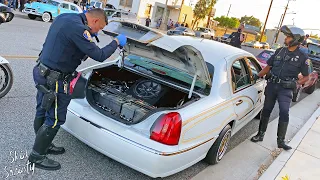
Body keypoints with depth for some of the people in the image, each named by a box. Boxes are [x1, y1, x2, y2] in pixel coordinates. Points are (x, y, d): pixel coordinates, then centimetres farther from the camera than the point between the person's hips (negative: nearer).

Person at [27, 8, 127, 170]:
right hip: (54, 79, -10)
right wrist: (116, 42, -8)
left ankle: (44, 145, 41)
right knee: (55, 119, 3)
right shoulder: (78, 28, -24)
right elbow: (99, 56, -23)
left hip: (42, 71, 10)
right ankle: (37, 156, 19)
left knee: (42, 112, 22)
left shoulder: (65, 17, 7)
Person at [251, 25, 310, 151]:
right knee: (266, 110, 8)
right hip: (271, 85, 3)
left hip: (286, 89, -3)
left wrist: (296, 83, -12)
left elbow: (306, 77, 4)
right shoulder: (279, 51, 7)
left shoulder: (302, 57, -3)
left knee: (284, 113, -10)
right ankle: (260, 134, 20)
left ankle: (281, 141, 2)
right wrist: (258, 76, 4)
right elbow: (268, 67, 13)